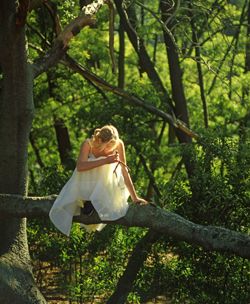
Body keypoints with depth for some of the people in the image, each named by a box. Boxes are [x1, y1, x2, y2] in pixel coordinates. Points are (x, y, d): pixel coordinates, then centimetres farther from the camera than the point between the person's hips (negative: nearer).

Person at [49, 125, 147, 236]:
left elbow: (125, 171, -17)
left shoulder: (118, 144, -23)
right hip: (87, 180, -1)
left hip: (108, 182, 1)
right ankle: (86, 201, 11)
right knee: (86, 211, -22)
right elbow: (80, 167, -42)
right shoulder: (88, 144, -27)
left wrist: (135, 198, -17)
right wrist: (105, 161, -49)